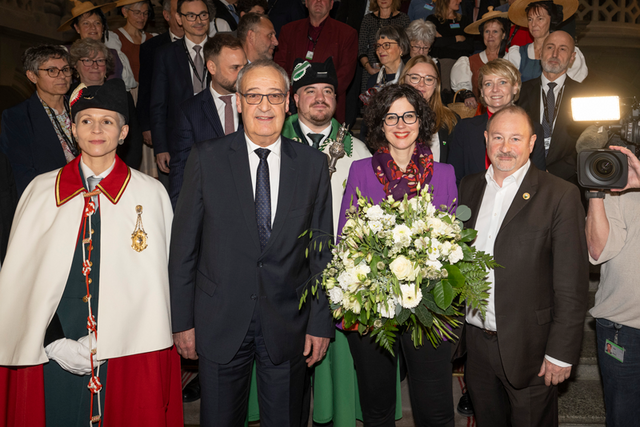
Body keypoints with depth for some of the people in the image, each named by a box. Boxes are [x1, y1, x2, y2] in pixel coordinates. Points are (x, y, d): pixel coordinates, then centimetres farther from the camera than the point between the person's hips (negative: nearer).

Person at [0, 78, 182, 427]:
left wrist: (103, 344, -9)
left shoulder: (151, 193, -1)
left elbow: (152, 281, -4)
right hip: (52, 357, 1)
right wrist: (55, 343, -7)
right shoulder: (41, 190, 4)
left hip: (128, 354, -1)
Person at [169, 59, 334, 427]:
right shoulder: (207, 158, -3)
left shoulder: (314, 164, 0)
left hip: (288, 327, 1)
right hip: (220, 324, 0)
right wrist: (183, 320, -2)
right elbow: (184, 245, -1)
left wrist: (321, 323, 0)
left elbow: (321, 251, 1)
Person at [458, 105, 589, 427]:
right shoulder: (468, 188, 6)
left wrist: (561, 352, -13)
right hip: (476, 341, 5)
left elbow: (572, 285, -11)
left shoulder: (560, 195, -10)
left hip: (529, 348, -4)